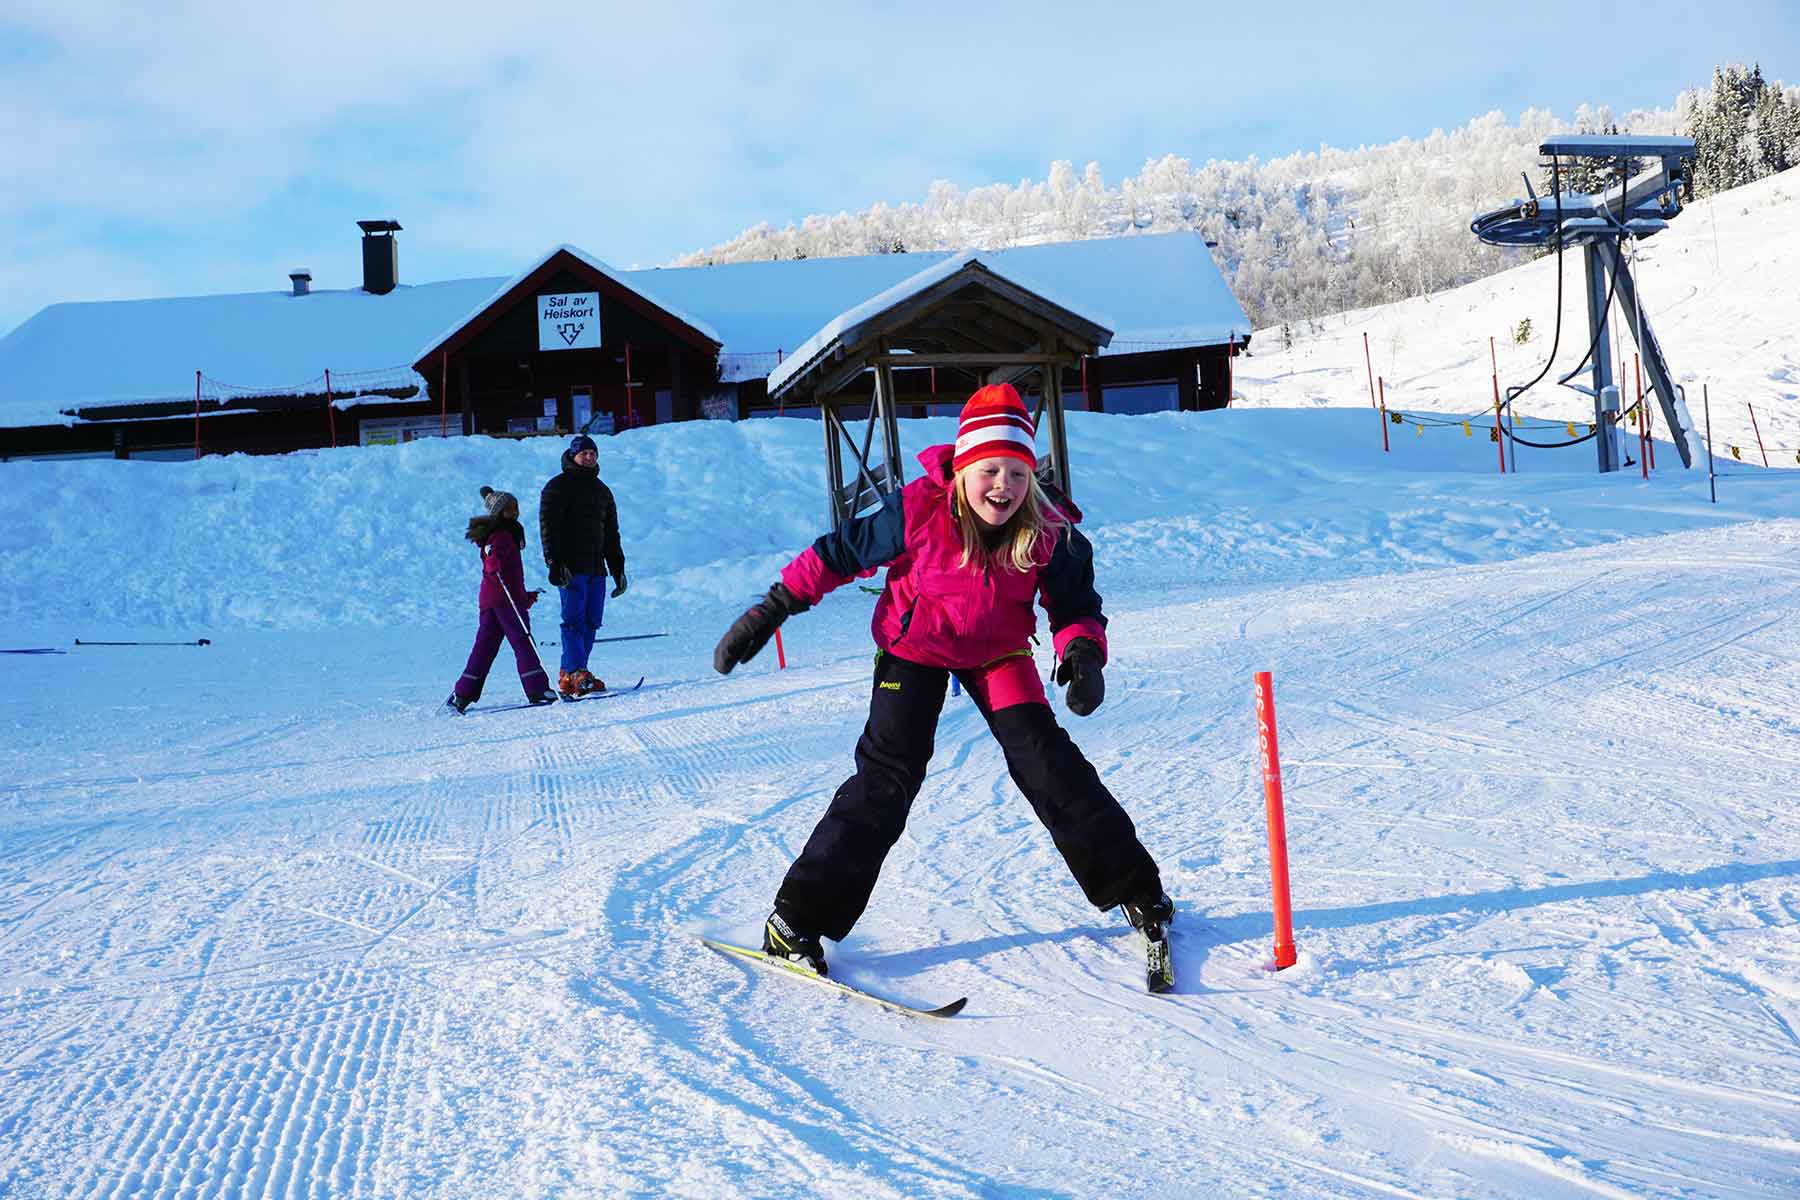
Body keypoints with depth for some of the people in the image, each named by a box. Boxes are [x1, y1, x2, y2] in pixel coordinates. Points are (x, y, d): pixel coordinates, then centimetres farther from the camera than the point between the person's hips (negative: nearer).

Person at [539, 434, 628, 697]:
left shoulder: (602, 490, 22)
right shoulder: (558, 486, 1)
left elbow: (611, 534, 26)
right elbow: (548, 526, -8)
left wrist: (618, 569, 20)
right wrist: (555, 562, -18)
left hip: (596, 567, 7)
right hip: (571, 567, -7)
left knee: (591, 622, 2)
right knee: (575, 619, -13)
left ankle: (570, 675, 5)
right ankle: (575, 675, -18)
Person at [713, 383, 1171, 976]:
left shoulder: (1048, 532, -22)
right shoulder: (918, 512, -28)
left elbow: (1074, 604, -11)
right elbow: (839, 553, -15)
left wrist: (1083, 653, -34)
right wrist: (769, 612, -13)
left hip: (996, 651, 2)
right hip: (915, 645, -2)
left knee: (1047, 760, -7)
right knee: (888, 775, -13)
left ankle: (1133, 887, 10)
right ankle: (798, 917, -8)